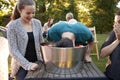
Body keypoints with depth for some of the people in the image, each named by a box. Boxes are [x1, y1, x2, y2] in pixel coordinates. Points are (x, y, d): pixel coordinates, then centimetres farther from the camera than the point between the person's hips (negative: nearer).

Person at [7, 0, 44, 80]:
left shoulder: (37, 23, 0)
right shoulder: (12, 26, -12)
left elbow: (41, 43, 7)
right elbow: (13, 50, -13)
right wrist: (27, 65, -20)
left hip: (36, 63, 3)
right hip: (21, 65, -3)